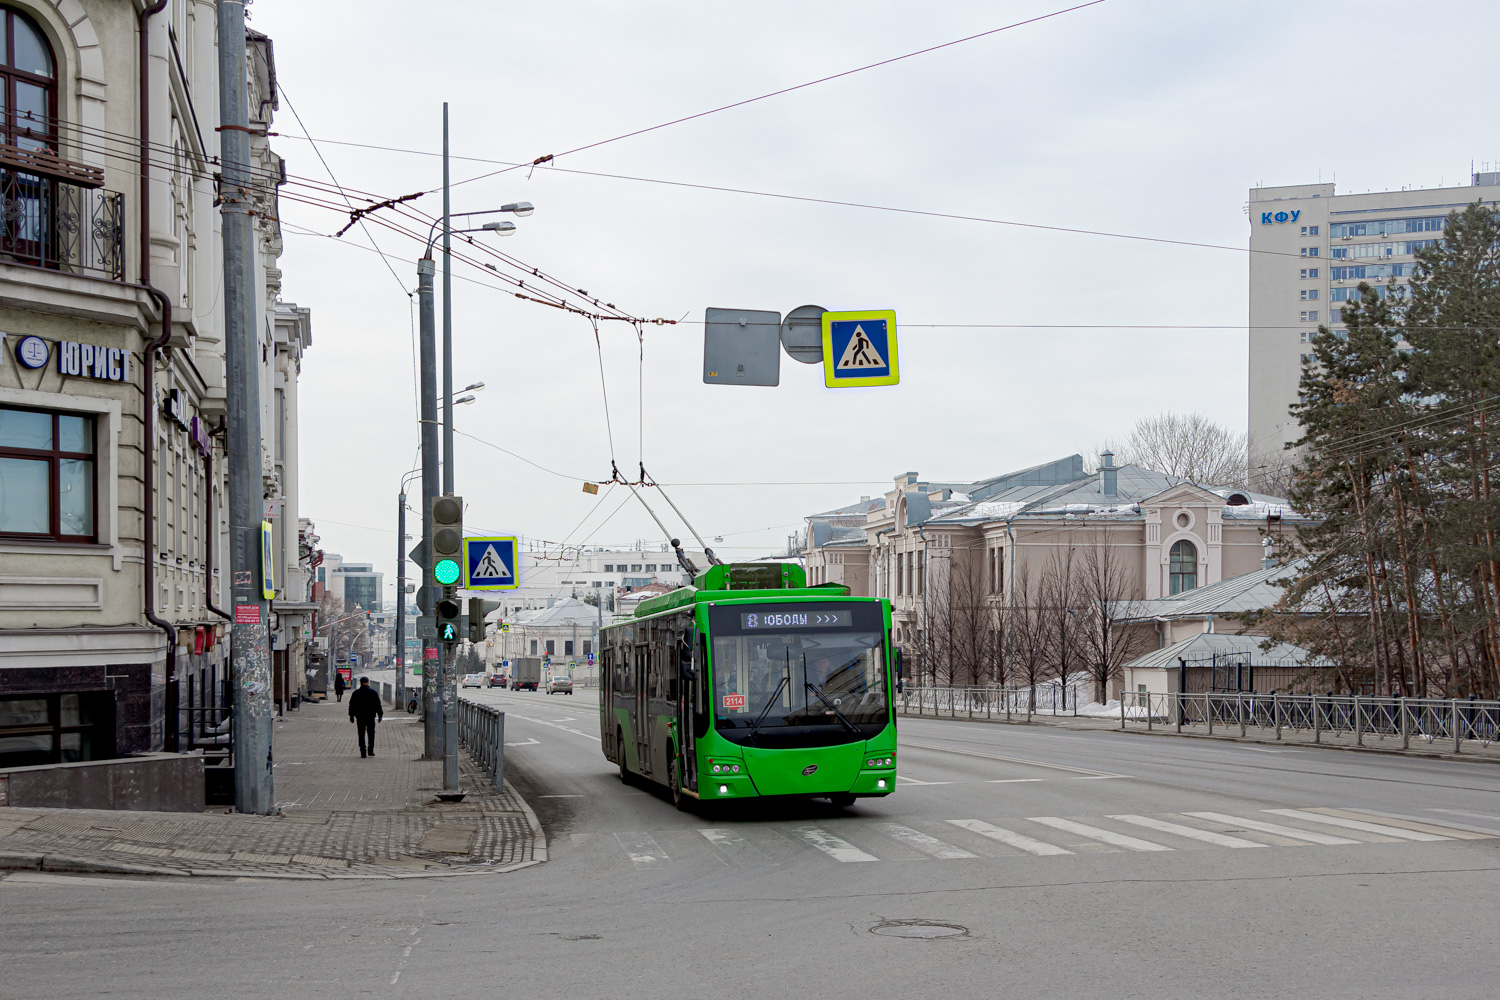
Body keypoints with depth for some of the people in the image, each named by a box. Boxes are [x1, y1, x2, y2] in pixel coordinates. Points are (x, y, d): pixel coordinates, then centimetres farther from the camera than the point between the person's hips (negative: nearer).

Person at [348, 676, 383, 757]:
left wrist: (351, 715, 12)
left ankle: (363, 752, -1)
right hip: (371, 716, -1)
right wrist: (380, 715, 7)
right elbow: (378, 705, 1)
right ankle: (370, 751, 4)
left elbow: (351, 705, 5)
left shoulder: (356, 693, 2)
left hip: (360, 717, 1)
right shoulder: (373, 692, -1)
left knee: (361, 735, 4)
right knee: (371, 734, 10)